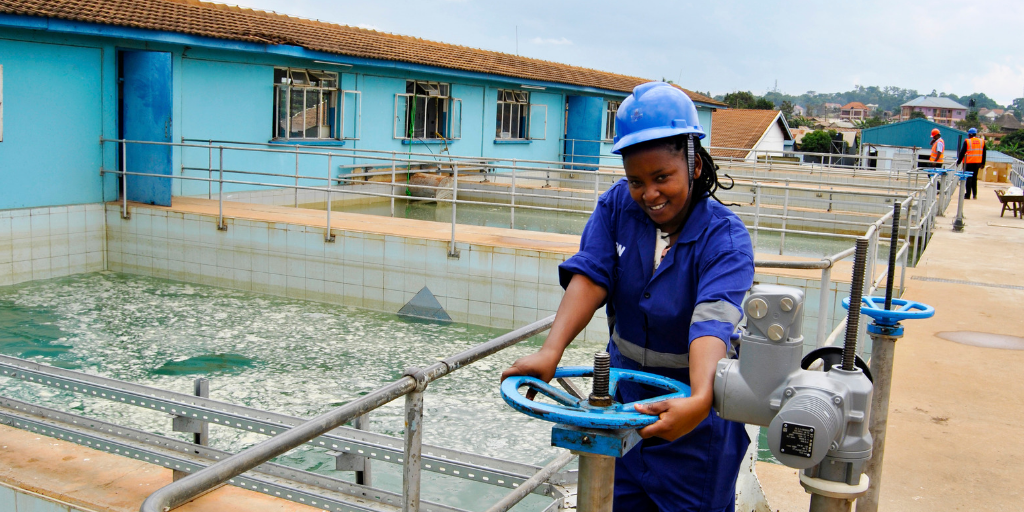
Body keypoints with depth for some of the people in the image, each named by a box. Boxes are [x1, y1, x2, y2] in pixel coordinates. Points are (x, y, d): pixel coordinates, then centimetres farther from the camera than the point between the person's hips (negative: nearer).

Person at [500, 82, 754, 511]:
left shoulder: (724, 237, -20)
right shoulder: (617, 205, -7)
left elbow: (712, 321, -35)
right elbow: (589, 277, -19)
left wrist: (699, 401, -52)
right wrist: (550, 352, -34)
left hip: (692, 413, -3)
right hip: (625, 396, 4)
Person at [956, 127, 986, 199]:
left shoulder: (967, 141, -9)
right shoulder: (982, 141, 7)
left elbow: (962, 153, -6)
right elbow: (984, 154, 12)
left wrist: (958, 161, 4)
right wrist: (982, 163, 18)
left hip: (968, 163, -5)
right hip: (977, 163, 5)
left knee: (968, 178, 1)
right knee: (974, 178, 15)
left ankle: (967, 194, 0)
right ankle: (974, 194, 14)